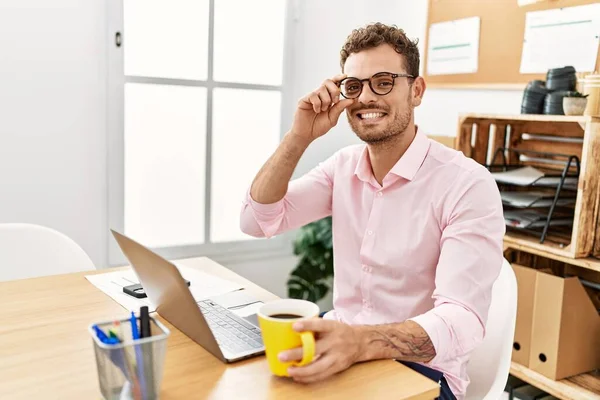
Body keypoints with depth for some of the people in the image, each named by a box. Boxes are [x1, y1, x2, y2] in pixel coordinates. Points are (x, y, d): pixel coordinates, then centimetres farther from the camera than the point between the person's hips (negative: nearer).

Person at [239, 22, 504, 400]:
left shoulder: (468, 184, -16)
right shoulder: (343, 166, 4)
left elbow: (462, 320, -25)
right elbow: (257, 221, -1)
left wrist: (360, 341, -42)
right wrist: (299, 137, -12)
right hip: (340, 350, 6)